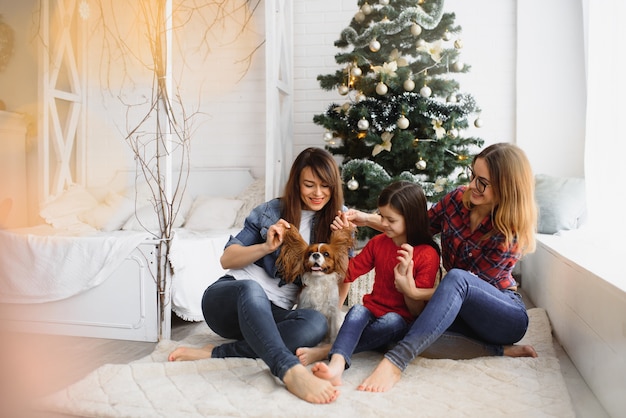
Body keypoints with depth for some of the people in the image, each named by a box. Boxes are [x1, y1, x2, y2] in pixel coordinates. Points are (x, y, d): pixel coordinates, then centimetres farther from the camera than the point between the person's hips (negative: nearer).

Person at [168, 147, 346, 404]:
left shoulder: (336, 220, 8)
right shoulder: (271, 211, 3)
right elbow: (226, 259, 0)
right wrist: (266, 247, -12)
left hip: (273, 314, 2)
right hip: (227, 299, -2)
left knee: (317, 323, -32)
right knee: (250, 288, -39)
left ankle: (215, 353, -30)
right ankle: (291, 372, -53)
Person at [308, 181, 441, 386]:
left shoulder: (427, 254, -8)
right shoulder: (378, 243, 6)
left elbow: (418, 311, -10)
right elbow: (348, 273, 10)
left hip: (401, 322, -3)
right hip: (372, 311, 3)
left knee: (391, 321, -37)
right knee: (357, 310, -31)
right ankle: (336, 365, -53)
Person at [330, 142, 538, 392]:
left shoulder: (509, 232, -21)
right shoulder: (459, 198, -7)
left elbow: (464, 283, -23)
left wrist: (414, 293, -35)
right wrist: (366, 219, -10)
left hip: (507, 314, -5)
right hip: (463, 306, 6)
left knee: (456, 277, -38)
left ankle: (395, 362, -47)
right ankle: (498, 348, -15)